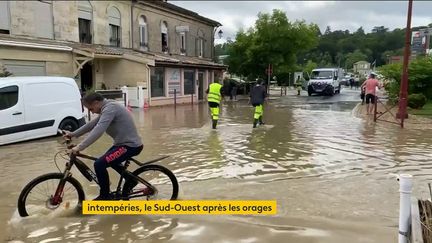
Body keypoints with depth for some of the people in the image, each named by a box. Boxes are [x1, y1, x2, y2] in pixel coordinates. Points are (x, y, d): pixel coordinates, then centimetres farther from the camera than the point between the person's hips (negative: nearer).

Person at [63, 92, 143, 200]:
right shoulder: (107, 108, 12)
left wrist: (79, 147, -30)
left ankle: (105, 196, 3)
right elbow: (92, 124, 19)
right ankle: (131, 179, 38)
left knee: (99, 164, -15)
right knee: (108, 159, 30)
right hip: (126, 142, 11)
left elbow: (98, 130, -29)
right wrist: (73, 134, 18)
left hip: (130, 145, -11)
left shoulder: (110, 108, -20)